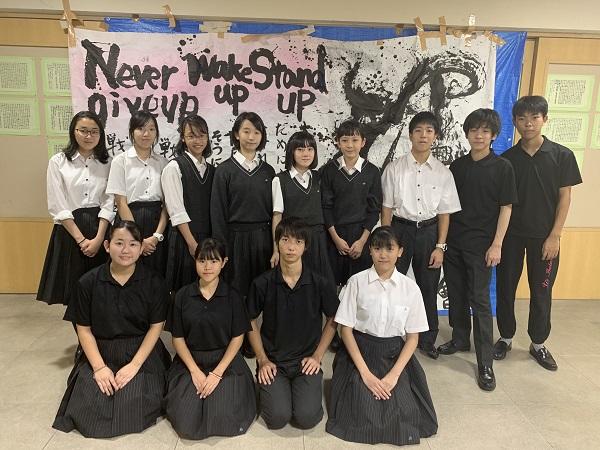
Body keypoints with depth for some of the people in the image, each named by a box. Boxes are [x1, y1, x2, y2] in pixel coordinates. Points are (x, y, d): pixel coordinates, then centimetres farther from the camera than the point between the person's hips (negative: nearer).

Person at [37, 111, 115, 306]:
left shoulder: (107, 163, 5)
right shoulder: (58, 162, 1)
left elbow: (108, 203, -1)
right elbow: (58, 207, -4)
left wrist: (98, 238, -12)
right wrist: (81, 239, -11)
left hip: (100, 228, 1)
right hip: (70, 230, -1)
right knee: (74, 291, 5)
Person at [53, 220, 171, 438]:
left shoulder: (153, 282, -8)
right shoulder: (88, 282, -5)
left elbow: (156, 326, -5)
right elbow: (84, 329, 0)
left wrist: (134, 365, -13)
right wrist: (99, 366, -10)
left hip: (141, 352, -2)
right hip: (100, 352, 2)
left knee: (134, 407, -19)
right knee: (87, 409, -13)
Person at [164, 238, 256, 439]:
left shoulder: (232, 297, -5)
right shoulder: (183, 296, -2)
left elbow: (237, 338, -4)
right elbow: (177, 338, 1)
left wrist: (217, 373, -12)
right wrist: (195, 371, -9)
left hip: (225, 361, -1)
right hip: (190, 361, 1)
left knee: (224, 421, -16)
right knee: (187, 424, -13)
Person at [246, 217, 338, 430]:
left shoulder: (321, 284, -8)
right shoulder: (262, 284, -8)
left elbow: (332, 320, 6)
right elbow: (251, 322, 5)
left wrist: (317, 356, -1)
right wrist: (262, 359, -1)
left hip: (306, 360, 0)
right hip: (273, 361, 0)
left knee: (307, 418, -15)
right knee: (278, 418, -15)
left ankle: (303, 388, 17)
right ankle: (268, 390, 18)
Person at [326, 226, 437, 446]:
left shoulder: (410, 287, -5)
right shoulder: (357, 282, -10)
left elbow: (413, 336, -1)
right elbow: (346, 329, -7)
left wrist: (394, 374, -12)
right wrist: (365, 372, -13)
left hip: (395, 355, 2)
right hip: (360, 352, -1)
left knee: (404, 413, -11)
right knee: (364, 412, -14)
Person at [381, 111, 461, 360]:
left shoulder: (443, 172, -1)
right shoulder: (394, 168, -5)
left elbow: (444, 212, 2)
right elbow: (387, 208, -3)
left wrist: (440, 246, -3)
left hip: (429, 231, 2)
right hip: (400, 228, -1)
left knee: (428, 288, 12)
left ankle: (427, 339, 31)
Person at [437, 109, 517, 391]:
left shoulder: (502, 168, -4)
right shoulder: (456, 166, 6)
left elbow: (505, 208, -4)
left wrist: (496, 244, -10)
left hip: (480, 245, -4)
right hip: (453, 241, 4)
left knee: (479, 300, -2)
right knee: (456, 294, 13)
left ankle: (485, 364, 7)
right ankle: (460, 339, 33)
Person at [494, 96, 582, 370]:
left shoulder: (561, 155, -2)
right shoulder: (507, 159, 0)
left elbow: (564, 197, -3)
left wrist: (554, 236, -8)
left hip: (544, 236, -1)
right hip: (511, 234, 1)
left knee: (541, 292, 8)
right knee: (505, 288, 8)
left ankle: (538, 344, 26)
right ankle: (506, 338, 25)